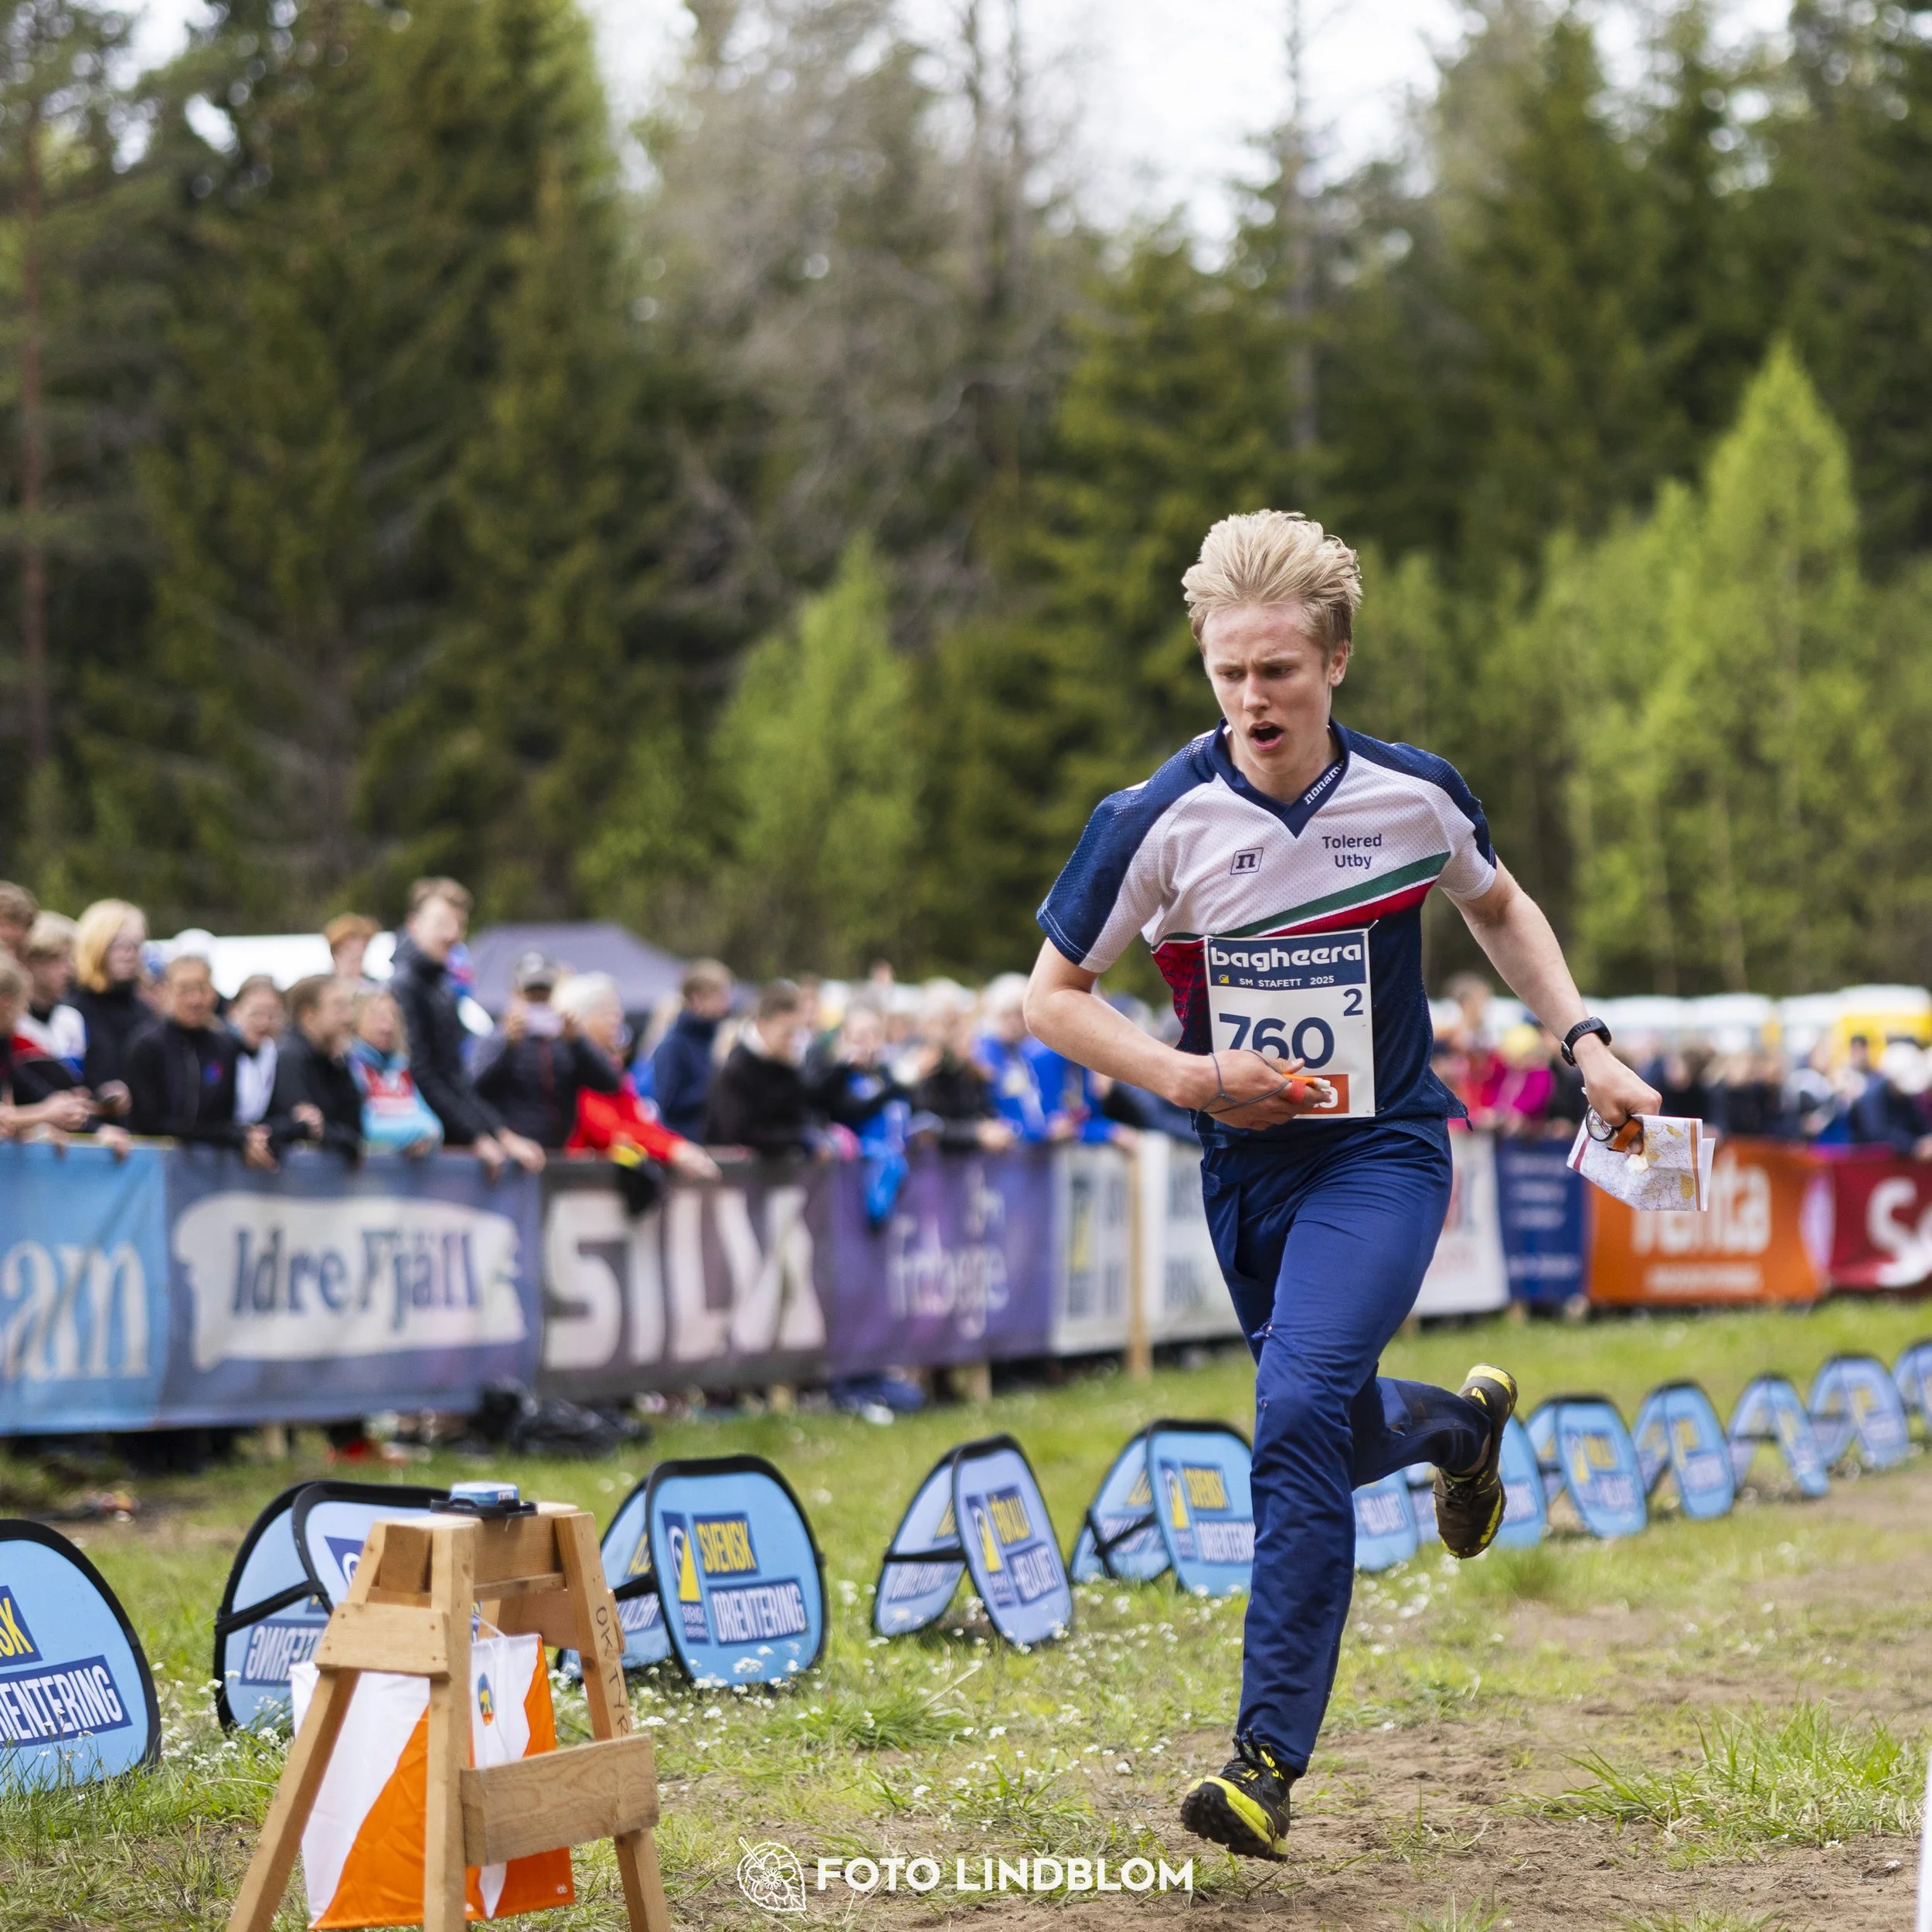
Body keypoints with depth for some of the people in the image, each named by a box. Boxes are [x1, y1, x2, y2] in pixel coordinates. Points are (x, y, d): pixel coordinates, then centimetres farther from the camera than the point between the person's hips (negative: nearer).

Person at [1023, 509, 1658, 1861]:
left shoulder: (1415, 794, -7)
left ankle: (1271, 1759, -17)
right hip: (1247, 1166, 2)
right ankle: (1465, 1421, 53)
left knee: (1300, 1414, -22)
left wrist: (1586, 1043, 6)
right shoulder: (1159, 823, -12)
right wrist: (1192, 1075, -17)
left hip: (1384, 1154, -2)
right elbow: (1053, 997, -3)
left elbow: (1499, 908, 15)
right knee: (1334, 1441, 15)